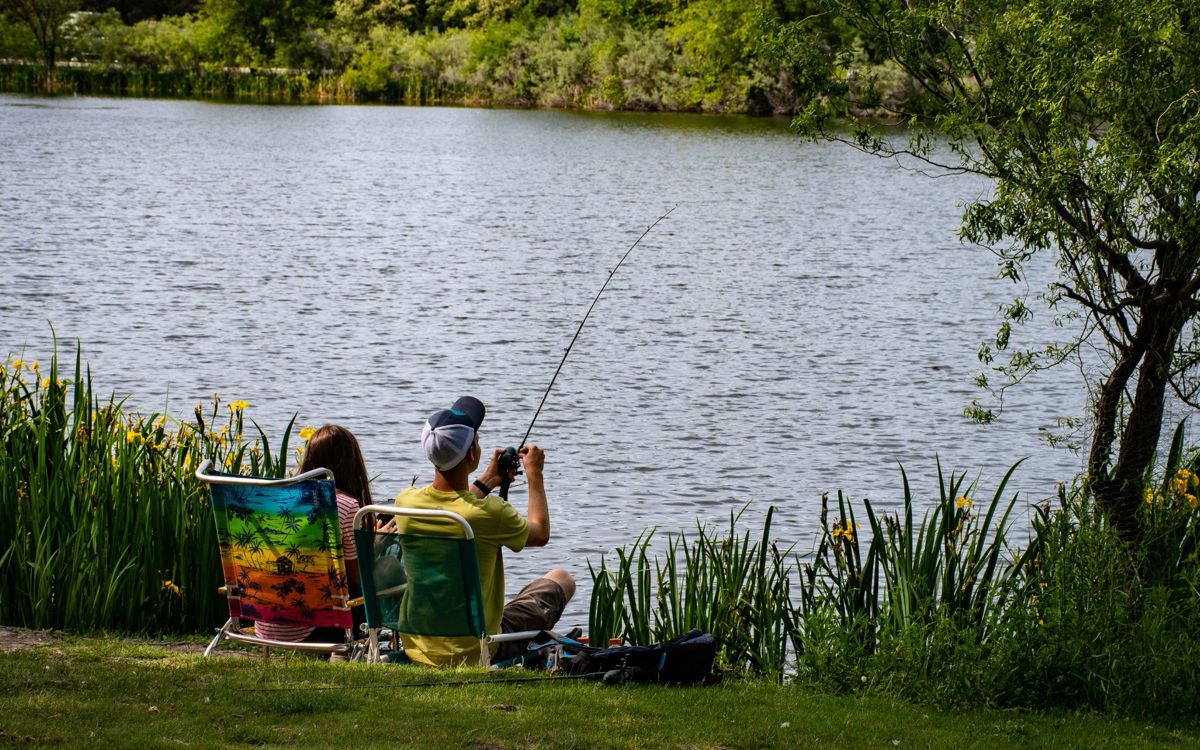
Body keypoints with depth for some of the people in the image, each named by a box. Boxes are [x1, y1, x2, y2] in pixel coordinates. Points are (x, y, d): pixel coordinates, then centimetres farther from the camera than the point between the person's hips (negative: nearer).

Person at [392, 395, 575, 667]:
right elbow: (540, 534, -2)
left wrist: (486, 482, 23)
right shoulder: (489, 512, -26)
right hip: (476, 652, -5)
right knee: (562, 580, 18)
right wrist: (535, 476, 12)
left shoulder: (405, 502, -12)